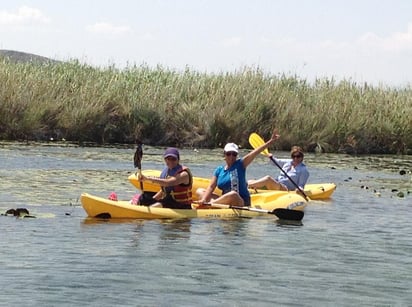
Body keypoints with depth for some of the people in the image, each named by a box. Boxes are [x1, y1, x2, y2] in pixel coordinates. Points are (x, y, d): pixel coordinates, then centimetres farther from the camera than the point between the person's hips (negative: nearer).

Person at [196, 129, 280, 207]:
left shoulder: (240, 165, -2)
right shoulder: (219, 170, 10)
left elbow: (255, 152, -12)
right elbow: (211, 187, 4)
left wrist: (271, 141, -21)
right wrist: (204, 199, -14)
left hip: (241, 202, -5)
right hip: (226, 202, 5)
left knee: (233, 194, -39)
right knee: (200, 191, 1)